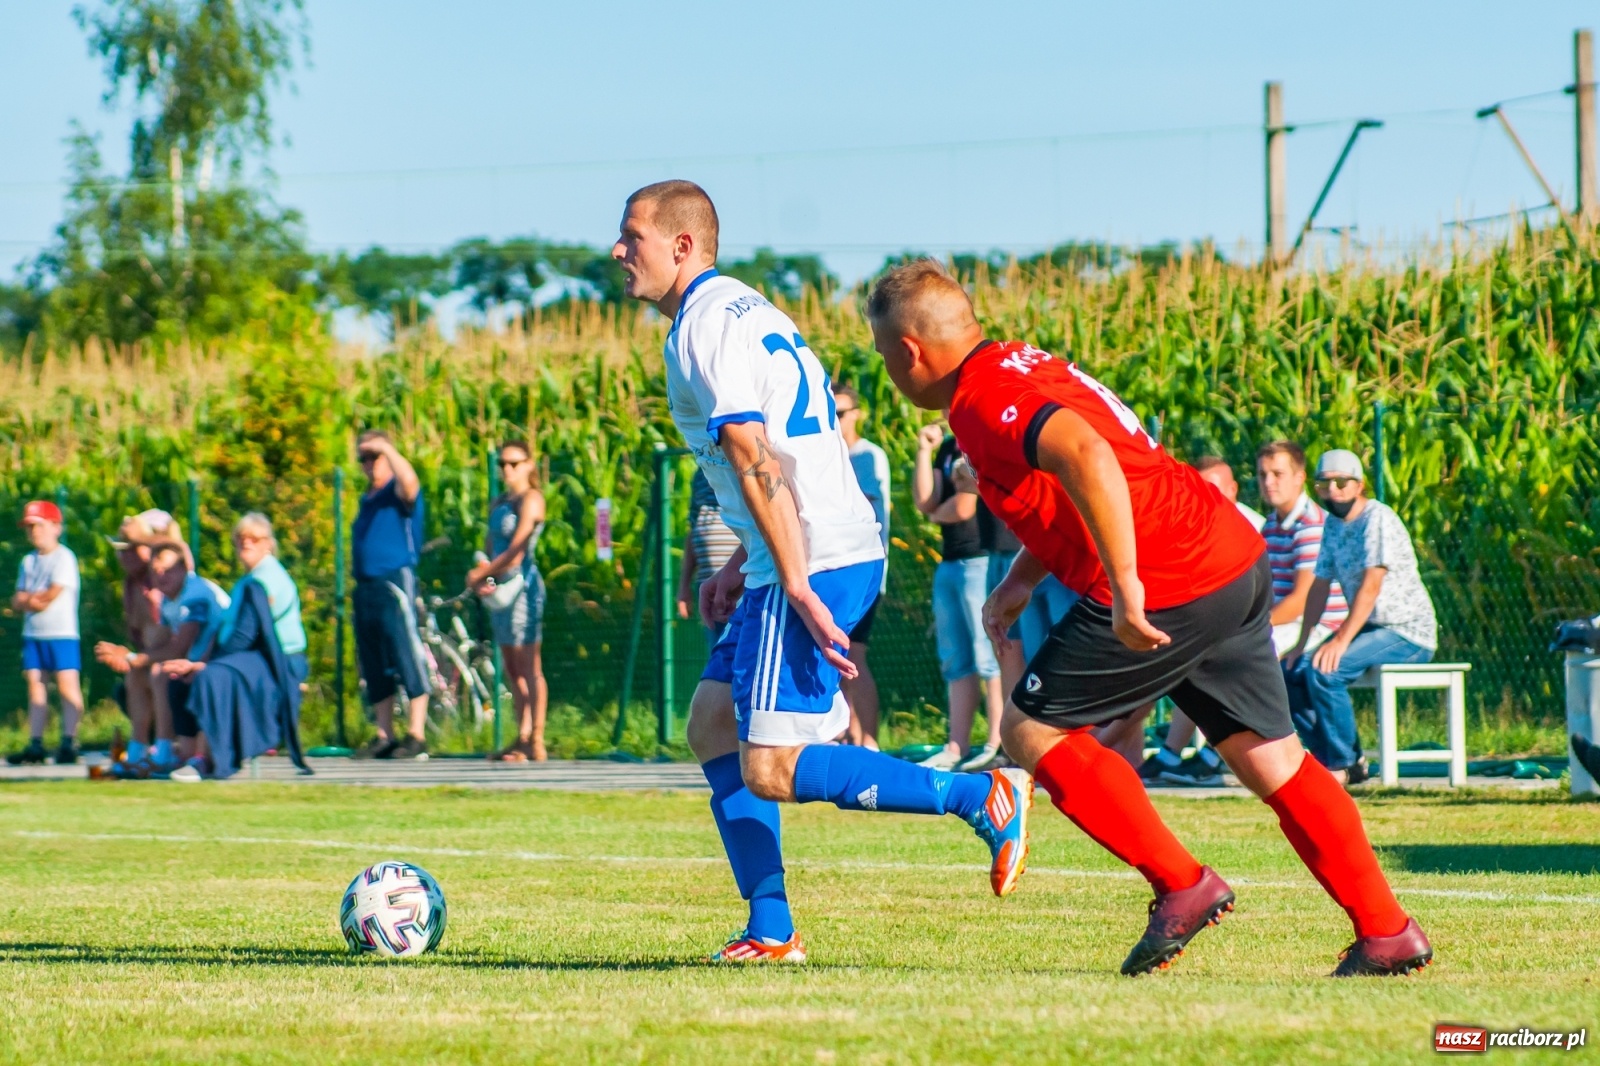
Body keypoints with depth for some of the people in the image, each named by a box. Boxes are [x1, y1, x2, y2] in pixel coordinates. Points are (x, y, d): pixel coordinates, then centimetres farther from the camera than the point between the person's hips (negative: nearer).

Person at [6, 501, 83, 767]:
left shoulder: (64, 558, -6)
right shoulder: (28, 561, 15)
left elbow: (54, 593, -15)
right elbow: (17, 602, 10)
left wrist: (27, 597, -3)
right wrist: (33, 601, -10)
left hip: (62, 634, -7)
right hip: (33, 634, 7)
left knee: (67, 685, -8)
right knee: (36, 685, 5)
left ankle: (69, 743, -9)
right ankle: (36, 744, 7)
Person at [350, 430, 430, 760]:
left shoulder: (398, 492, -3)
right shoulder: (367, 499, 20)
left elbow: (408, 481, -27)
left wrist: (385, 447, -24)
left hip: (395, 582, -9)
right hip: (365, 587, 9)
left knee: (407, 657, -10)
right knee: (374, 667, 9)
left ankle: (417, 736, -11)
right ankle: (384, 736, 13)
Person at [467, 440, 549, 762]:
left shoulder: (530, 499, -7)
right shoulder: (499, 503, 17)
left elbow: (515, 552, -14)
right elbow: (491, 548, 13)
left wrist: (480, 574, -7)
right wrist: (482, 580, -6)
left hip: (522, 584, -8)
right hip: (500, 588, 8)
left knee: (528, 668, -7)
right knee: (511, 669, 8)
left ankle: (535, 743, -8)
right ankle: (522, 739, 11)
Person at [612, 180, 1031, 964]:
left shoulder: (705, 327, -12)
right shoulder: (742, 309, 20)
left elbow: (756, 463, -19)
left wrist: (798, 591, -24)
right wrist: (740, 567, 25)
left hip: (816, 565, -10)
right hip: (825, 557, 10)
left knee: (770, 771, -12)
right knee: (714, 726, 14)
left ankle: (983, 799, -8)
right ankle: (771, 929, 11)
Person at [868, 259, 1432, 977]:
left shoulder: (983, 400, -12)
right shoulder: (1021, 364, 19)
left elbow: (1087, 458, -30)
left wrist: (1125, 587, -30)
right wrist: (1018, 582, 21)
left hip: (1167, 590, -9)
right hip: (1239, 564, 9)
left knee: (1032, 731, 3)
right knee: (1269, 758, 13)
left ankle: (1182, 887, 1)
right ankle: (1387, 933, 11)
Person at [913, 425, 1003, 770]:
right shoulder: (948, 448, 16)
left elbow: (964, 507, -14)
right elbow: (925, 502, 8)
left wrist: (937, 513, 7)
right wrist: (924, 451, 2)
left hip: (980, 562, -9)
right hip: (948, 562, 9)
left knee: (989, 657, -8)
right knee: (955, 662, 9)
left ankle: (997, 745, -9)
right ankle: (957, 746, 12)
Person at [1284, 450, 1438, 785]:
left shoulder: (1378, 519, -16)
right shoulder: (1333, 524, 10)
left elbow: (1371, 585, -24)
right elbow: (1320, 586, 11)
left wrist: (1341, 641, -30)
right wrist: (1301, 644, 2)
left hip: (1409, 633, -9)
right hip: (1370, 629, 9)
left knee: (1324, 670, -27)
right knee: (1291, 674, -3)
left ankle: (1343, 764, -15)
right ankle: (1329, 758, 5)